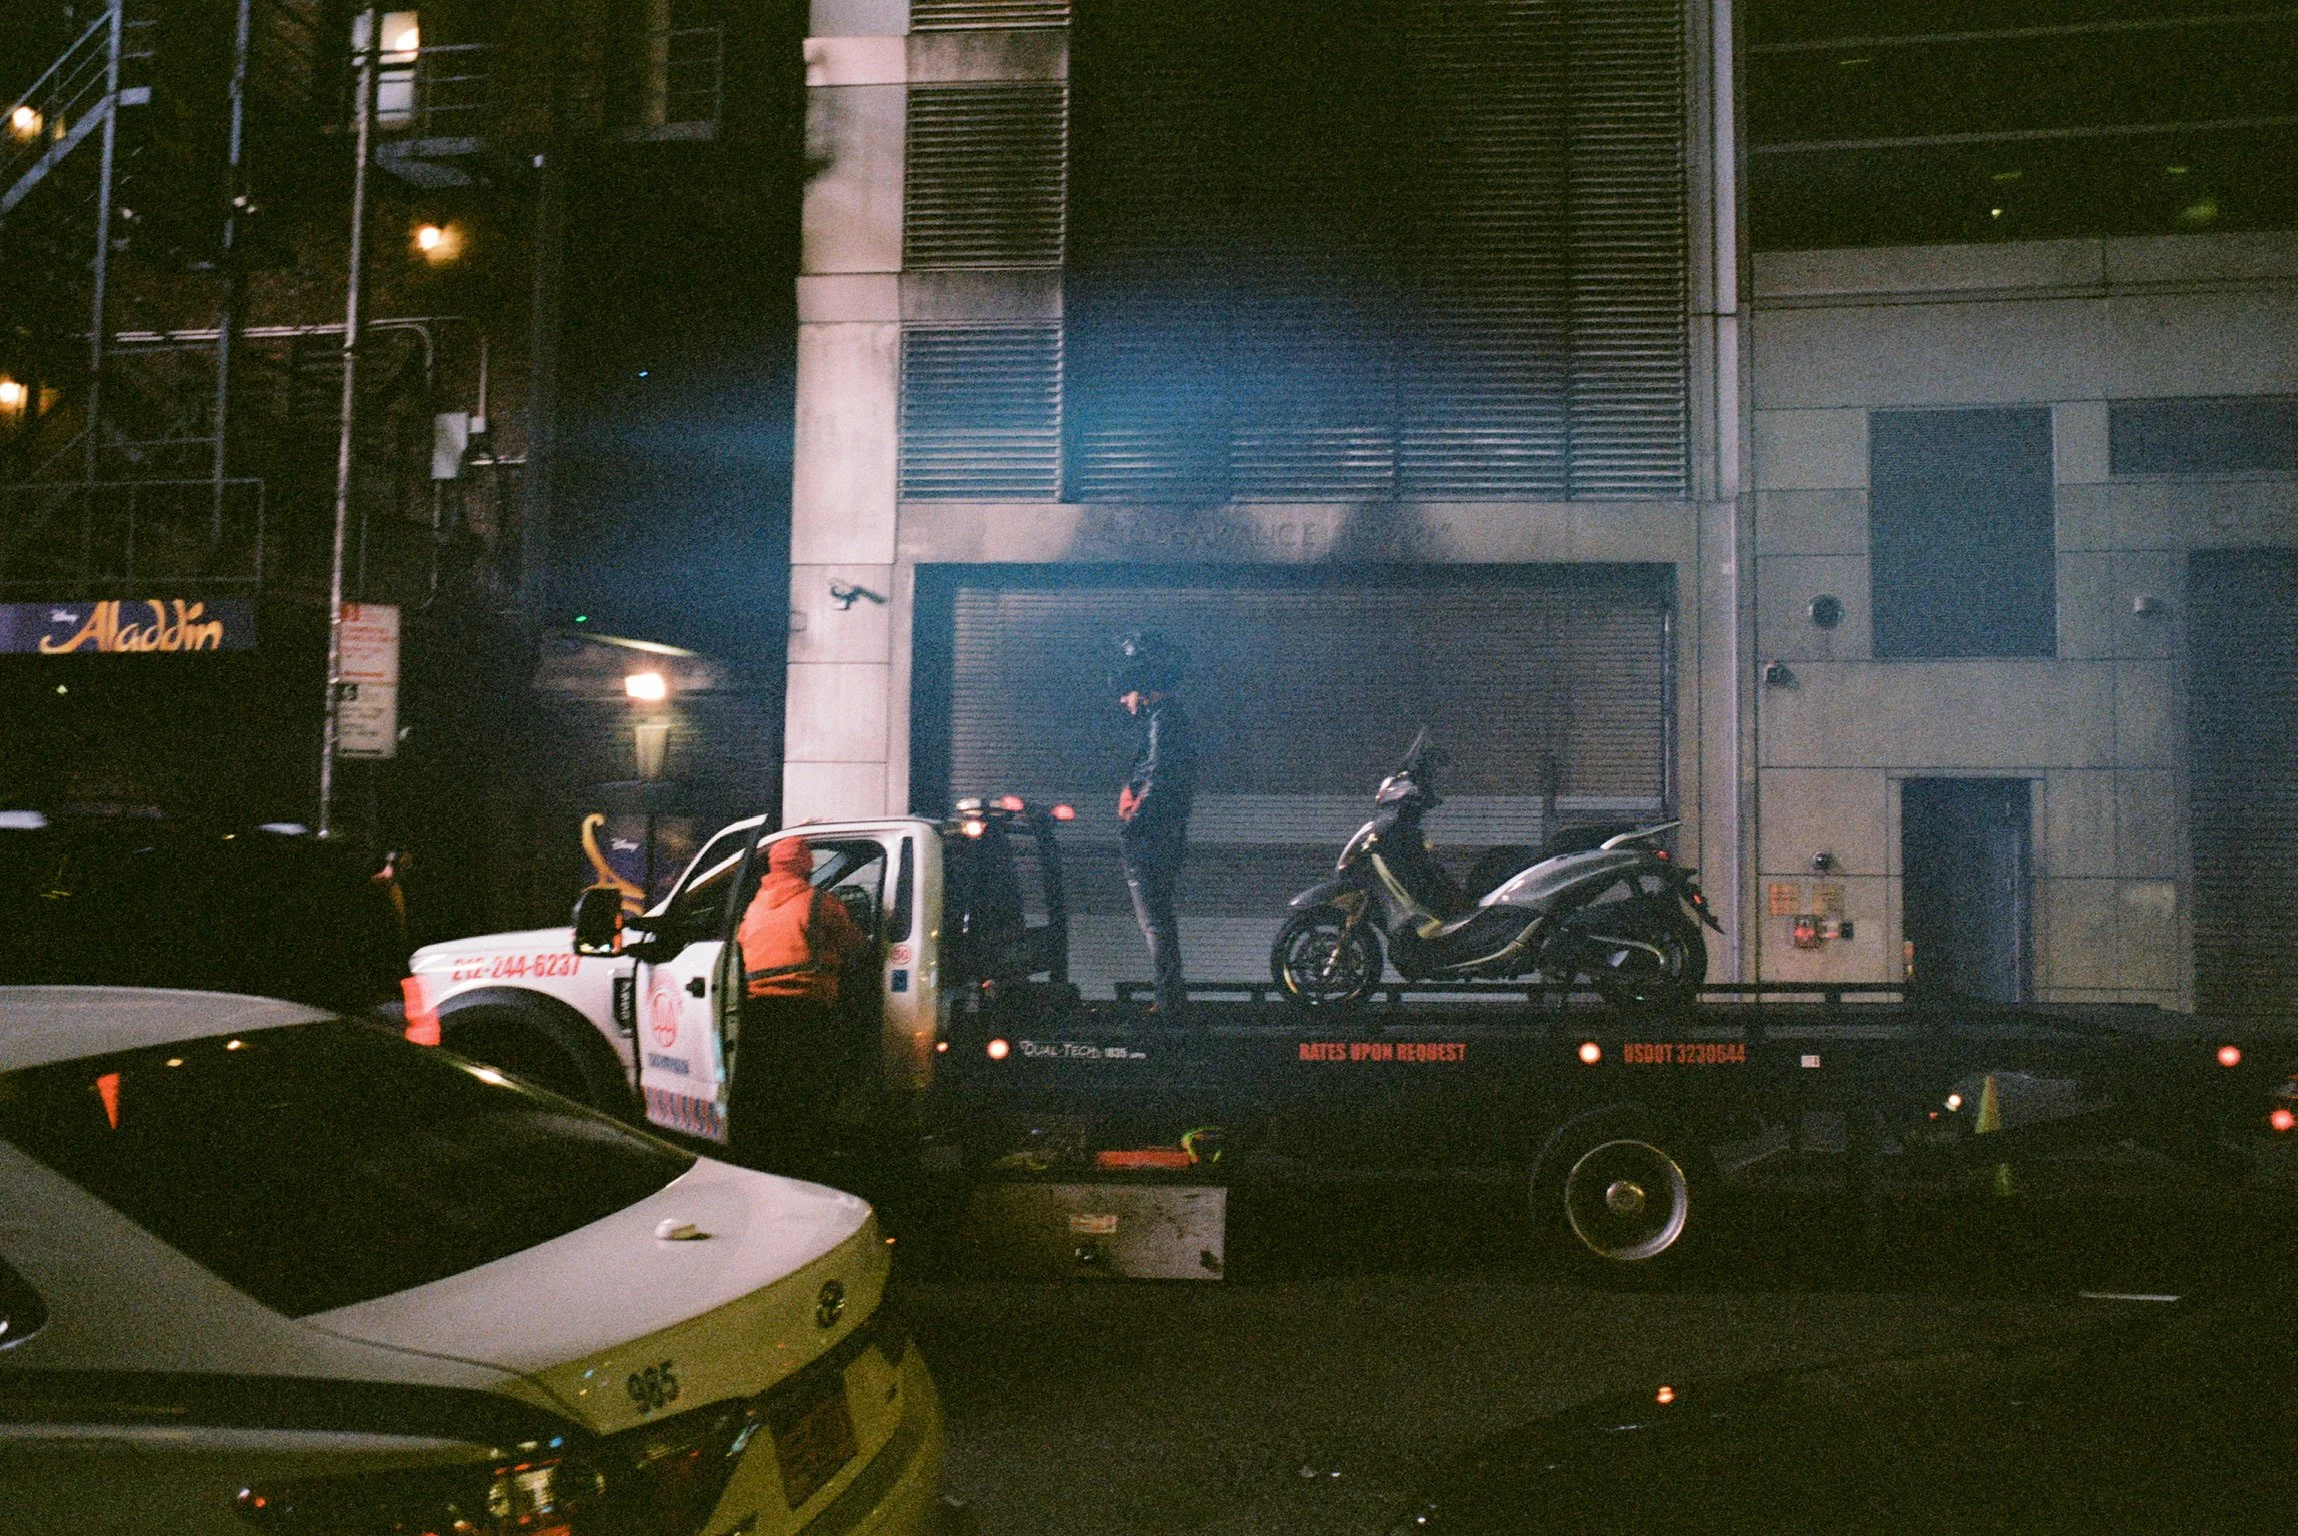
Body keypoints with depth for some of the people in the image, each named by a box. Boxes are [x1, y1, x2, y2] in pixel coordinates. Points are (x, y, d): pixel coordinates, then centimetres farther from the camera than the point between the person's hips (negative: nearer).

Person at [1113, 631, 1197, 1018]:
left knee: (1156, 924, -7)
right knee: (1160, 921, 17)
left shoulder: (1163, 720, -14)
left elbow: (1157, 783, -23)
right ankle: (1171, 1000, 24)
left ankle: (1169, 1004, -5)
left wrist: (1131, 825, -18)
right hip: (1165, 840, 11)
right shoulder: (1173, 717, 18)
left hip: (1150, 842, -11)